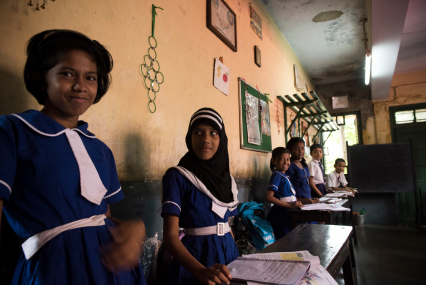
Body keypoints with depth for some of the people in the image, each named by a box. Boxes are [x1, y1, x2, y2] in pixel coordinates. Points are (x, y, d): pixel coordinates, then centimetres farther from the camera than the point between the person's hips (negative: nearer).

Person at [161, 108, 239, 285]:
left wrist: (236, 256, 10)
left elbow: (226, 225, 12)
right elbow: (170, 236, -20)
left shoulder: (226, 178, 5)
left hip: (228, 251, 6)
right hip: (196, 255, -5)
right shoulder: (177, 176, -13)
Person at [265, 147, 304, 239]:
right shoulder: (277, 175, -14)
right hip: (280, 214, -9)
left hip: (287, 214, 9)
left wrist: (296, 202, 4)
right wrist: (290, 205, -23)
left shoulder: (284, 176, 12)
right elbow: (269, 197, -24)